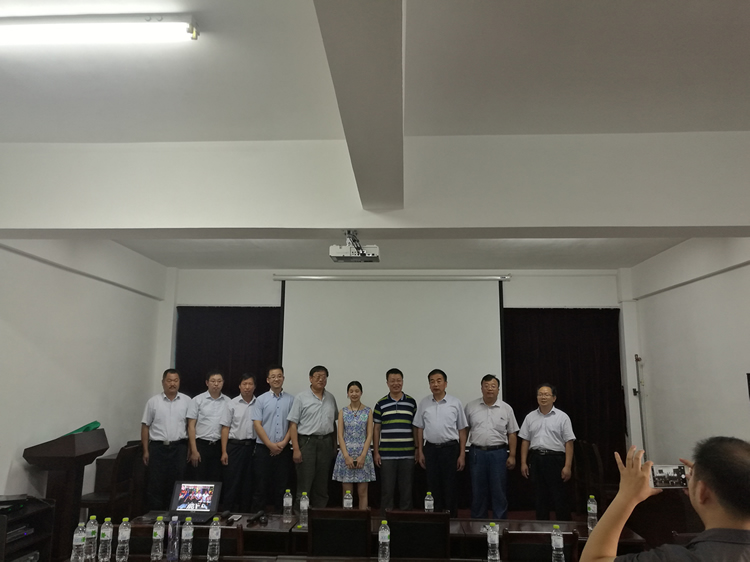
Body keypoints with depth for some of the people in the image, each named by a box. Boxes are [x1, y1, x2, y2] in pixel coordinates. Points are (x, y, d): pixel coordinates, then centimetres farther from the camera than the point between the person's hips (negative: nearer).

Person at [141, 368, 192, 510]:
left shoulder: (187, 401, 3)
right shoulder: (153, 401, 2)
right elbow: (145, 426, 4)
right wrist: (146, 450, 0)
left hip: (179, 448, 0)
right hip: (158, 447, 0)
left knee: (176, 483, 6)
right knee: (155, 484, 3)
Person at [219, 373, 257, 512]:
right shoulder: (232, 403, 0)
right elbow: (225, 428, 0)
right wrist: (224, 452, -6)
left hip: (252, 446, 2)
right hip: (235, 446, -1)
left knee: (248, 483, 9)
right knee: (231, 482, 2)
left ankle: (245, 514, 20)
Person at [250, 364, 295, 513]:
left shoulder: (291, 399, 3)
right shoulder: (261, 399, 2)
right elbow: (257, 424, -3)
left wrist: (283, 443, -9)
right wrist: (270, 445, -10)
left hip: (283, 449, 1)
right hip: (263, 448, -1)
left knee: (281, 485, 5)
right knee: (261, 484, 4)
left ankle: (280, 514, 16)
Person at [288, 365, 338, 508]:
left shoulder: (331, 398, 10)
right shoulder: (301, 398, -3)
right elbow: (293, 424, -6)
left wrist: (334, 444, 10)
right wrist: (296, 448, -13)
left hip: (326, 443, 4)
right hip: (307, 442, -4)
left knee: (322, 485, 10)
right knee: (304, 485, -1)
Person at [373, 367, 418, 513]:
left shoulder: (411, 402, 5)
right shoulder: (381, 404, 3)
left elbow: (415, 427, 8)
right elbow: (376, 429, 6)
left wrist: (418, 449, 4)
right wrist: (376, 452, 1)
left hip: (407, 454, 1)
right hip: (386, 454, 0)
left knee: (406, 489, 7)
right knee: (387, 489, 5)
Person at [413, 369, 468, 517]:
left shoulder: (455, 403, -1)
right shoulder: (424, 403, 4)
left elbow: (462, 430, 2)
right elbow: (420, 428, 9)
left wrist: (462, 455, -2)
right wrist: (420, 452, 6)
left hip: (450, 448, -2)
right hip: (430, 449, 2)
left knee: (450, 487, 4)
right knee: (433, 486, 8)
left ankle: (451, 517, 17)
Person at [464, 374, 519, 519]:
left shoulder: (506, 409, 3)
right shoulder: (471, 407, 3)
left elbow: (512, 434, 5)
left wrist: (512, 456, -2)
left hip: (499, 454, 0)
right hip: (477, 453, 1)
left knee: (499, 492, 5)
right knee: (478, 492, 9)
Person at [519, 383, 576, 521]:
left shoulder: (562, 417, -1)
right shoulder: (530, 417, 9)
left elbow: (569, 442, -5)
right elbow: (525, 441, 10)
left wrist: (568, 466, -12)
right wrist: (523, 463, 4)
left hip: (555, 459, -3)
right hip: (536, 459, 3)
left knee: (560, 497, 1)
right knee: (539, 496, 11)